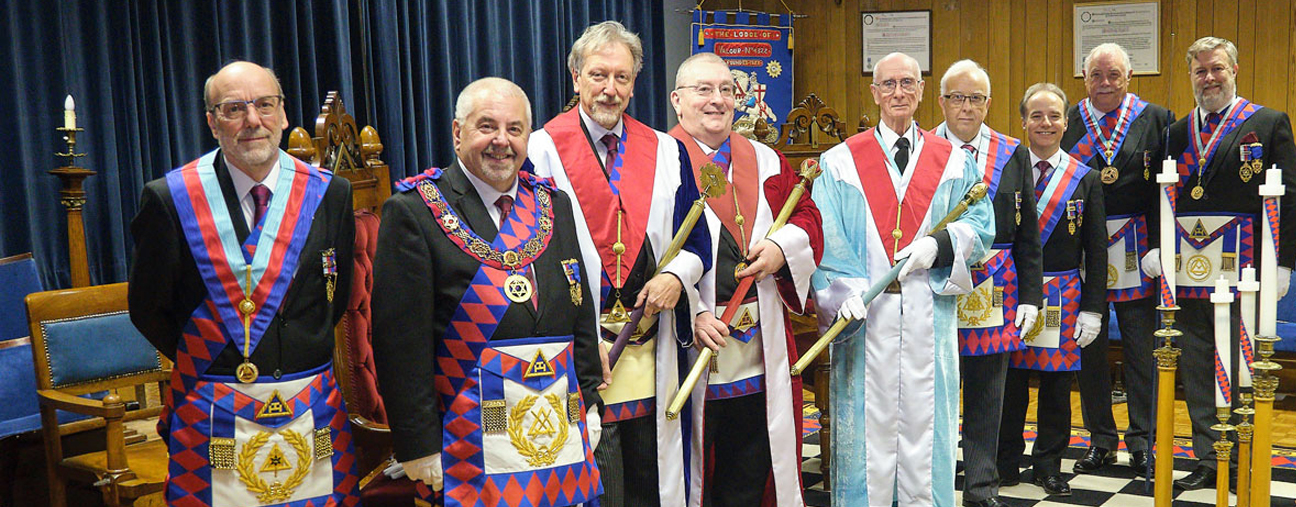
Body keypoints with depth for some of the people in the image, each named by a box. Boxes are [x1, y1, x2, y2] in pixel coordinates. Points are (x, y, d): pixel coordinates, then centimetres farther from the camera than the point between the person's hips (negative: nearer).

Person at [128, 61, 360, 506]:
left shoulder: (329, 194, 1)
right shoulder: (170, 199, -5)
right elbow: (147, 308, 3)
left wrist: (301, 359, 5)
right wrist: (208, 363, 3)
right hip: (212, 421, -1)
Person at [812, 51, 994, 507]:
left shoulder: (953, 162, 10)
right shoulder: (841, 162, 5)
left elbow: (981, 226, 7)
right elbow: (826, 237, -2)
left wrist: (939, 245, -12)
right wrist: (843, 292, -16)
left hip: (930, 314, 1)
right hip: (867, 315, -1)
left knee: (924, 419, 6)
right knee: (867, 422, 2)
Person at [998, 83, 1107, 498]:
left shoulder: (1086, 179, 4)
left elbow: (1097, 250, 4)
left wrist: (1092, 309, -2)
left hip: (1063, 295, 1)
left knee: (1057, 385, 8)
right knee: (1009, 382, 6)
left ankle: (1048, 465, 22)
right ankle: (1007, 463, 21)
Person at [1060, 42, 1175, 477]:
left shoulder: (1155, 120, 2)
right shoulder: (1065, 123, 5)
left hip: (1136, 251, -1)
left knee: (1141, 347, 5)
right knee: (1088, 345, 8)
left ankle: (1142, 440, 17)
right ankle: (1101, 439, 21)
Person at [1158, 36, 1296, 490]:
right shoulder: (1177, 132, 13)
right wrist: (1157, 247, 1)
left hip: (1243, 267, -4)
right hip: (1189, 270, 4)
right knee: (1197, 369, 8)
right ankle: (1208, 460, 18)